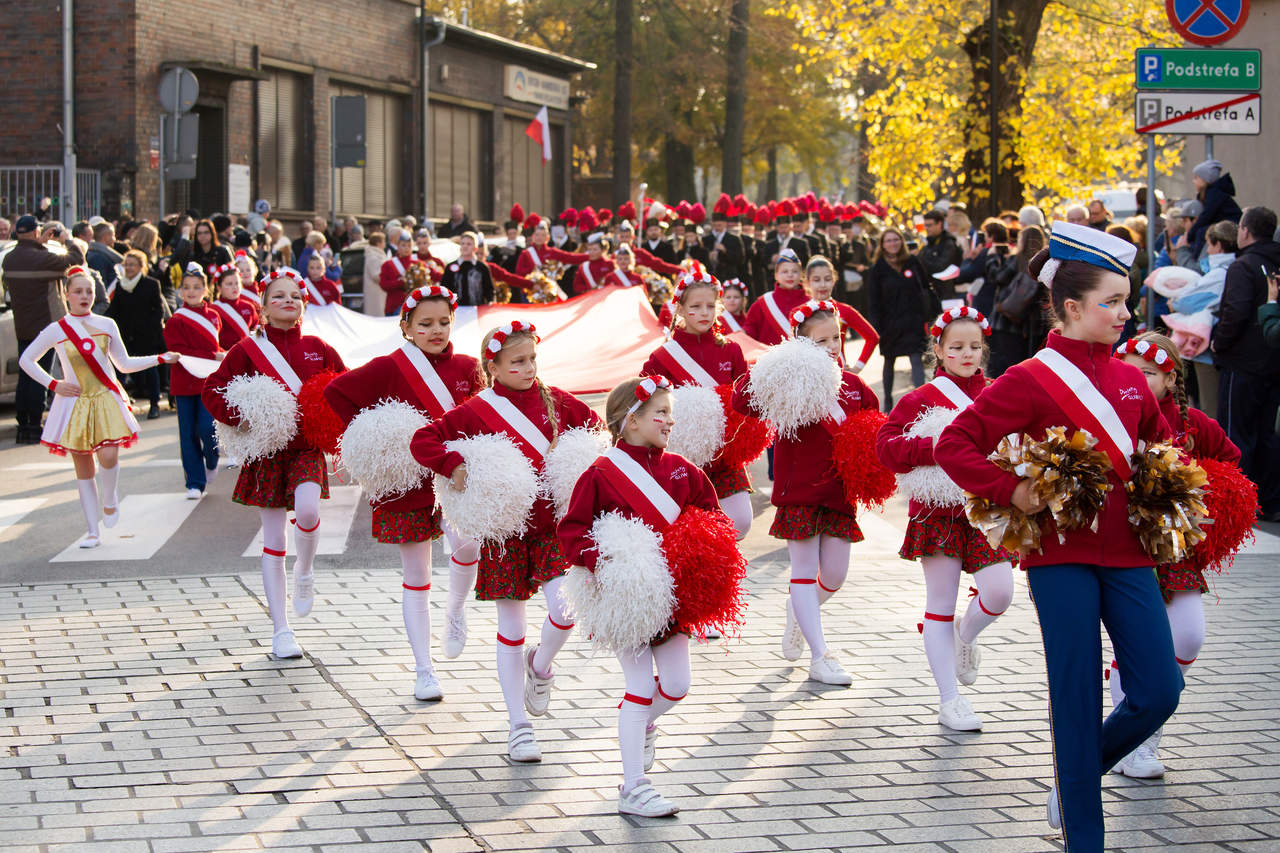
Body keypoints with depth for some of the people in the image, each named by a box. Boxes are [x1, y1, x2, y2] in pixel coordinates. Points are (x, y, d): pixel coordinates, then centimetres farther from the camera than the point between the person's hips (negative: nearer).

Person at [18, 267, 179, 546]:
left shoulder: (106, 325, 6)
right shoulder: (56, 330, 0)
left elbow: (124, 364, 15)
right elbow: (26, 360, 9)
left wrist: (160, 358, 7)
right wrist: (53, 384, 1)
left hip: (107, 400, 0)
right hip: (75, 403, 0)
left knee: (108, 457, -19)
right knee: (82, 467, 2)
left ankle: (110, 500, 13)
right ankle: (92, 531, 10)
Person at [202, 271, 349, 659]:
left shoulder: (317, 348, 5)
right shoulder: (248, 350, -1)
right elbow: (212, 391, -2)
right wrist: (242, 418, -15)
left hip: (307, 448, 1)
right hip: (267, 452, -1)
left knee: (307, 510, -27)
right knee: (273, 540, 2)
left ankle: (304, 572, 6)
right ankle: (281, 630, 11)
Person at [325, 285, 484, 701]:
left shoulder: (467, 367, 4)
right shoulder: (389, 369, -6)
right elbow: (336, 392, -2)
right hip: (407, 482, -1)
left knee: (467, 542, -28)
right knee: (416, 580, 5)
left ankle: (456, 611, 3)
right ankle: (424, 672, 16)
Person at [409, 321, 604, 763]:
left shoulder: (556, 402, 5)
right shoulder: (476, 411, -5)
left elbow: (597, 429, 18)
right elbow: (422, 441, -8)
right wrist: (452, 465, -22)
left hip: (553, 523, 2)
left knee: (565, 608, -16)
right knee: (511, 628, 4)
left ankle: (540, 667, 19)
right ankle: (519, 726, 14)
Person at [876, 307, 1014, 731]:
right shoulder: (921, 399, -1)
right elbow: (885, 445, -8)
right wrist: (934, 448, -20)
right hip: (940, 510, -3)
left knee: (999, 593, -12)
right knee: (940, 606, 1)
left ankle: (965, 635, 23)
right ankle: (949, 701, 9)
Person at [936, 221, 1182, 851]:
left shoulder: (1130, 380, 10)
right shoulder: (1031, 380, -8)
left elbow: (1162, 445, 27)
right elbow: (953, 444, -10)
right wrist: (1010, 491, -17)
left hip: (1127, 551, 6)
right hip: (1062, 554, -6)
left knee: (1159, 692, 0)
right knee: (1078, 699, -2)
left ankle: (1078, 775, 26)